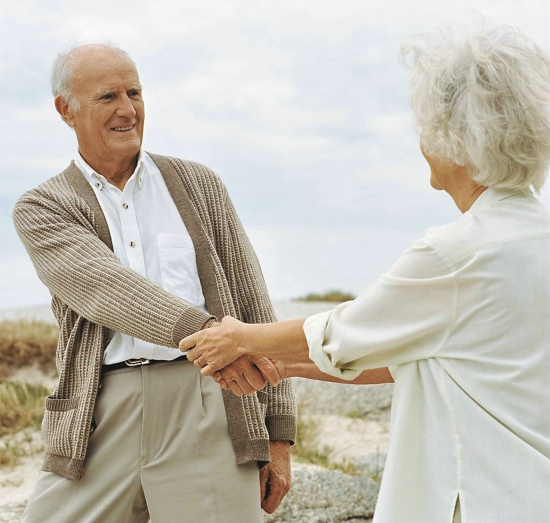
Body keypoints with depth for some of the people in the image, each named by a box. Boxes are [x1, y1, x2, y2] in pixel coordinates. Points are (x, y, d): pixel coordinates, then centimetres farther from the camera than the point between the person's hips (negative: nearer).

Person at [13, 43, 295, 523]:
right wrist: (204, 333, -30)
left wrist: (278, 434, 6)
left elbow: (253, 306, 13)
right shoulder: (41, 211, 8)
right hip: (102, 425, 0)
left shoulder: (200, 186, 15)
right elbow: (102, 286, -12)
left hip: (208, 416, 1)